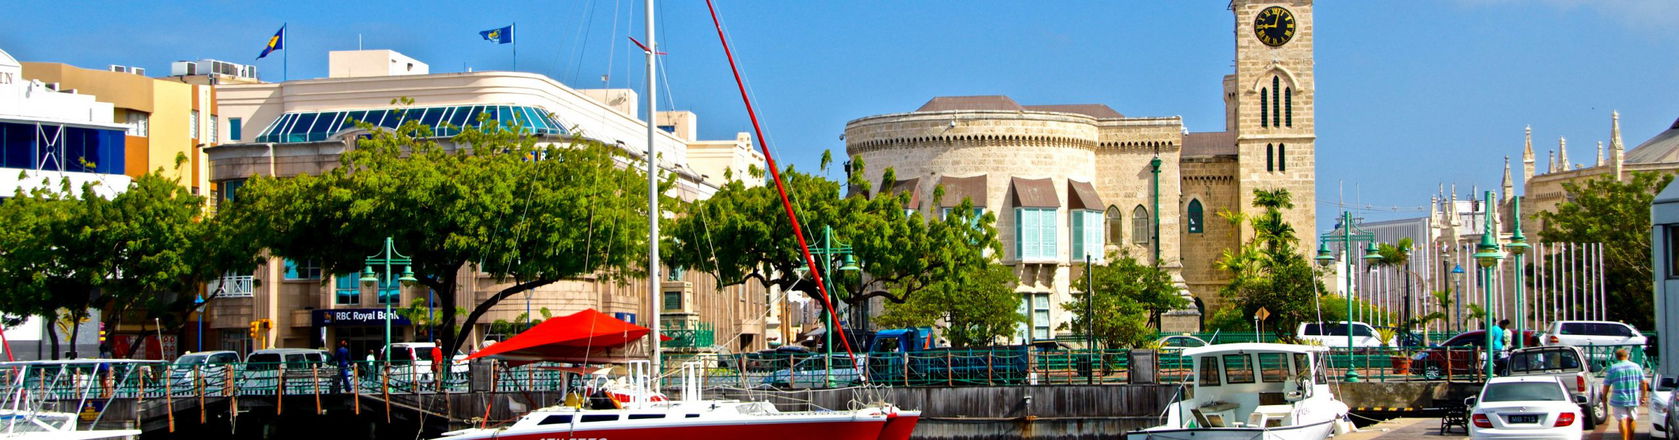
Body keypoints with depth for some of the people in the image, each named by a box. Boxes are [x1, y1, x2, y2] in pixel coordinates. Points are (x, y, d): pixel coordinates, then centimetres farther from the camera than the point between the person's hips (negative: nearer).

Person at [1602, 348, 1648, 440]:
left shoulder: (1612, 369, -3)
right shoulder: (1636, 366, 5)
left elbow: (1606, 385, -2)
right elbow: (1644, 383, 6)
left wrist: (1604, 397, 13)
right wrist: (1643, 396, 16)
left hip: (1619, 399, -3)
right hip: (1633, 399, 3)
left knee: (1622, 419, -4)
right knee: (1632, 419, 16)